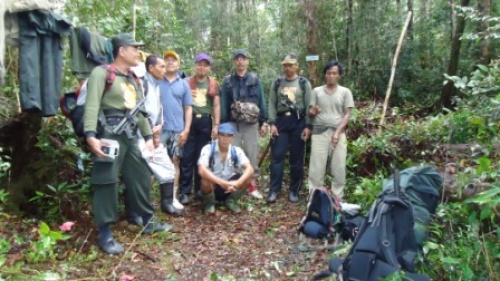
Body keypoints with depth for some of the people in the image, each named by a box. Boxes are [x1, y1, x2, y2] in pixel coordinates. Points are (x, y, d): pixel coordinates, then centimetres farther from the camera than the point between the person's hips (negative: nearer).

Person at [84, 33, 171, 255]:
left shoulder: (133, 79, 20)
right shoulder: (101, 73, -5)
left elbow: (139, 110, 23)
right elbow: (92, 105, -16)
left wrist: (148, 135, 20)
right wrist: (90, 135, -27)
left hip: (130, 135, 8)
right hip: (109, 133, -8)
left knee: (140, 177, 13)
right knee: (107, 181, -5)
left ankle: (148, 221, 28)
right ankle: (105, 234, 4)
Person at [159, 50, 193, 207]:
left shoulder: (183, 84, 10)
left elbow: (188, 108, 9)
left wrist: (186, 130, 0)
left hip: (177, 130, 3)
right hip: (159, 129, -2)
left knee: (175, 161, 8)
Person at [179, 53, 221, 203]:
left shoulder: (213, 84, 8)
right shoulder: (186, 82, 5)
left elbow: (217, 105, 6)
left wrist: (216, 125, -1)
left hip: (205, 121, 1)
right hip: (189, 120, -1)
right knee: (187, 156, -3)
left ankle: (200, 188, 18)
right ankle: (184, 191, 2)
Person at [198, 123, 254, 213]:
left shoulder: (236, 151, -9)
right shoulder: (208, 149, -18)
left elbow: (250, 169, -20)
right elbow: (202, 170, -33)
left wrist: (237, 183, -39)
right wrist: (222, 183, -43)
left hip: (229, 187, 3)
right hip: (213, 185, -3)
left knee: (248, 178, -21)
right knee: (206, 180, -36)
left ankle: (231, 200, 6)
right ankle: (209, 203, -2)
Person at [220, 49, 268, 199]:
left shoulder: (255, 79, 5)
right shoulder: (227, 81, 6)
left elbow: (261, 101, 6)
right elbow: (223, 104, 6)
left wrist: (264, 122, 2)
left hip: (252, 124, 0)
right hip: (233, 124, 0)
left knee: (252, 153, 2)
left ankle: (253, 186, 12)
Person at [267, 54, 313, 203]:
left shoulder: (304, 83, 4)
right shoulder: (277, 83, 9)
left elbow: (309, 106, 0)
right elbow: (272, 104, 5)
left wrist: (308, 126, -7)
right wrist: (272, 123, -6)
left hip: (298, 122, -1)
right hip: (281, 121, 1)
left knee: (297, 158, 4)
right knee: (277, 156, -2)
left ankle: (294, 190, 15)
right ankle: (274, 190, 5)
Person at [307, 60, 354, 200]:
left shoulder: (345, 92, 6)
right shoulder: (317, 91, 8)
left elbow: (347, 114, 2)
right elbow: (310, 113, 7)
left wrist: (338, 132, -10)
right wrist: (313, 112, -18)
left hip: (338, 133, 0)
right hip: (319, 133, 0)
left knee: (338, 168, 3)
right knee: (316, 167, 1)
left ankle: (338, 198, 16)